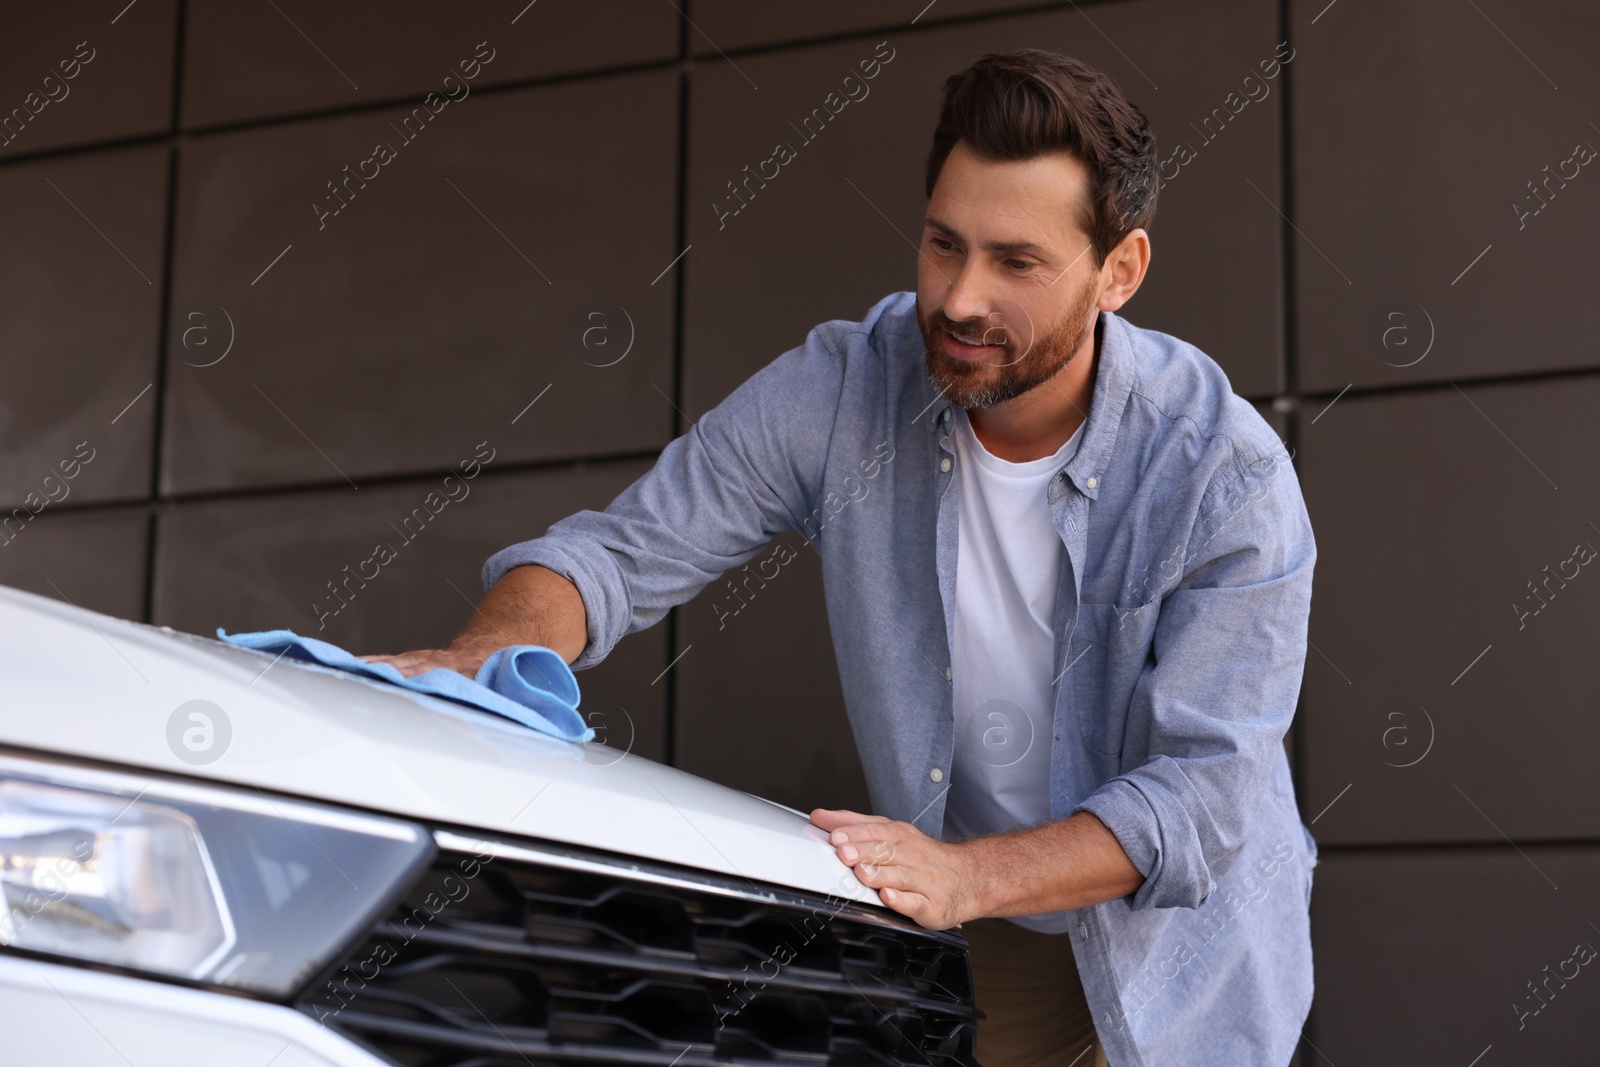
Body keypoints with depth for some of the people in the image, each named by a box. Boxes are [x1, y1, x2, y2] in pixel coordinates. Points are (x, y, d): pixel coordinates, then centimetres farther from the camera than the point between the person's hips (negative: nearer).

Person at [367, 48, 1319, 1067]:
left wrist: (966, 876, -43)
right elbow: (624, 548, -15)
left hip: (1179, 950, -2)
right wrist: (480, 660, -37)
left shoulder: (1228, 476, -26)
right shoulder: (843, 389, -18)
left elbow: (1203, 793, -29)